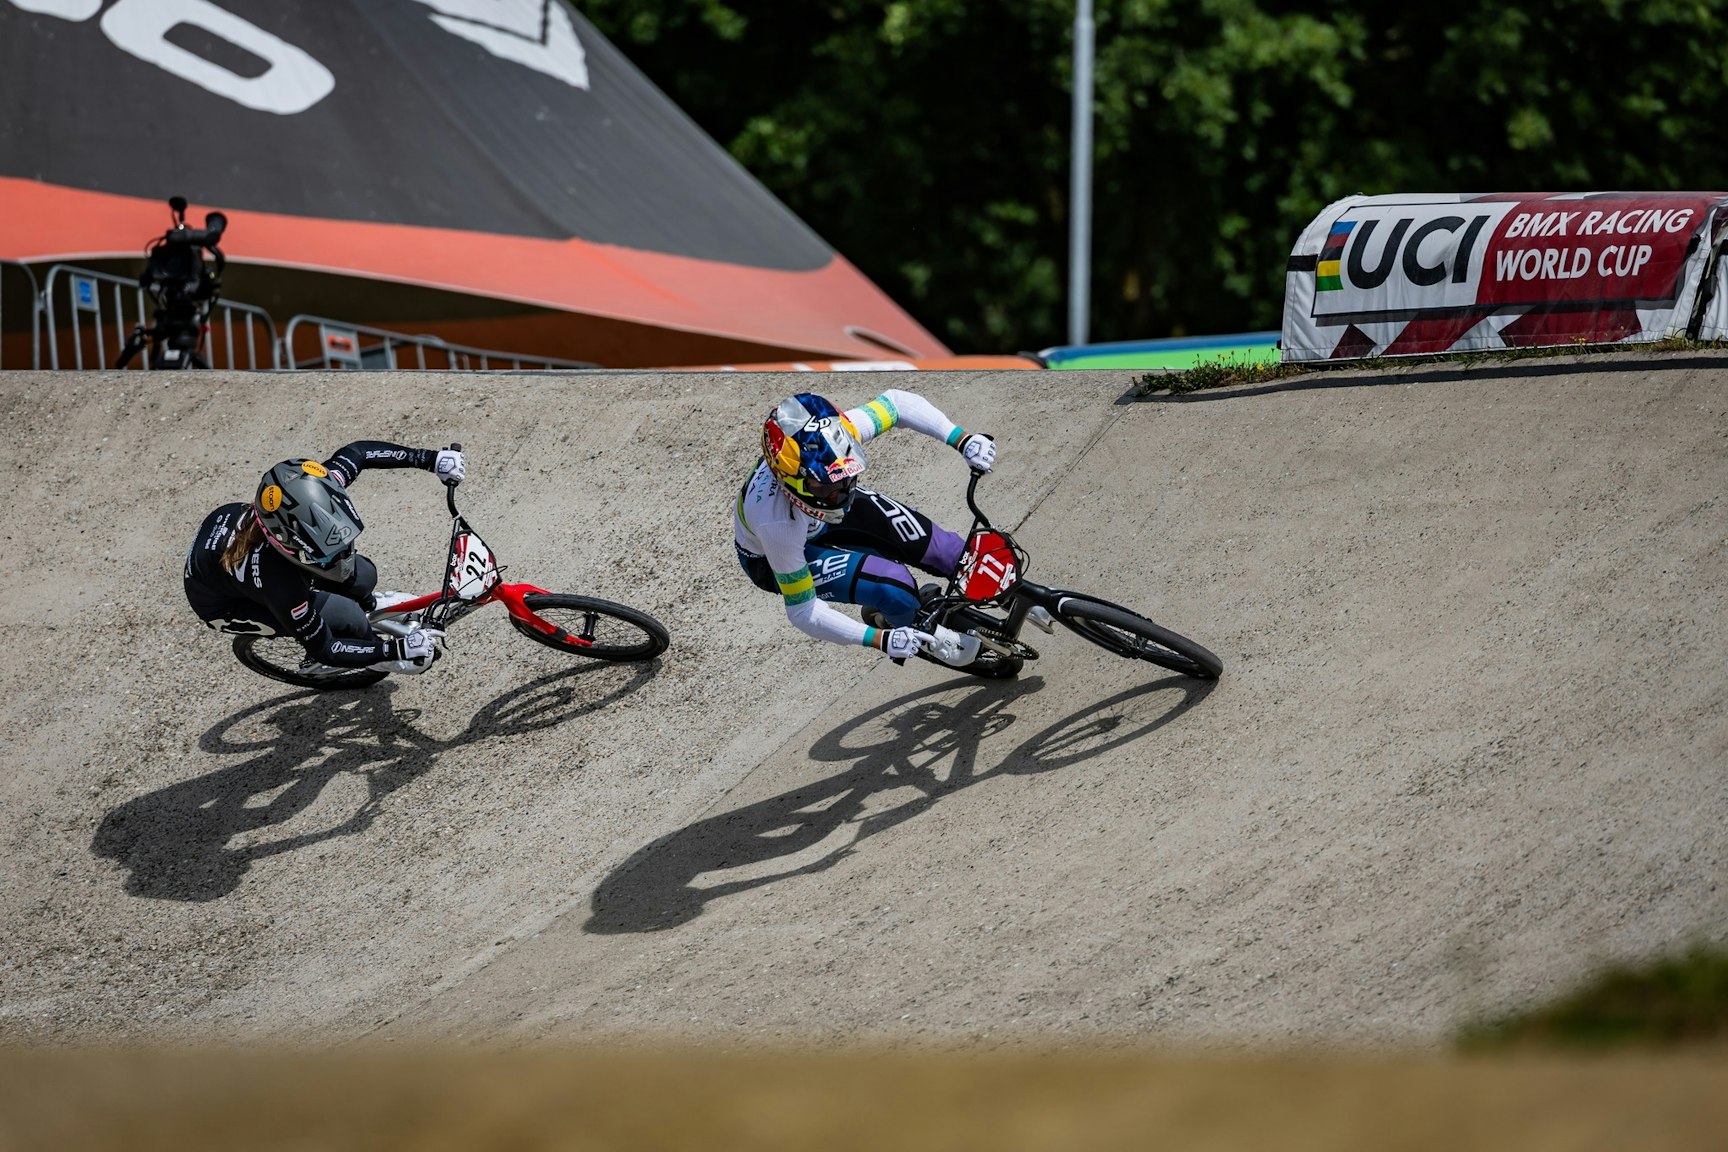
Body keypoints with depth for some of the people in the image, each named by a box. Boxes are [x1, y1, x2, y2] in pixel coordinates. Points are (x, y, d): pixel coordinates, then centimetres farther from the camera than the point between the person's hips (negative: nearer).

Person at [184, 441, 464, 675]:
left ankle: (366, 604, 35)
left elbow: (357, 452, -12)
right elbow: (323, 649, -28)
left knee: (362, 577, -3)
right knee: (347, 619, -18)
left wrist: (431, 458, -18)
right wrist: (396, 649, -31)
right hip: (219, 604, -6)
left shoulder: (312, 490, -32)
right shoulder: (278, 583, -44)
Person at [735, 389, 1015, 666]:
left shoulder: (837, 438, -36)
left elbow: (896, 402, -17)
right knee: (894, 587, -23)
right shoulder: (777, 523, -44)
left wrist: (963, 440, -29)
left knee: (937, 548, -11)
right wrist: (880, 640, -40)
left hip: (821, 521, 5)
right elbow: (803, 612, -32)